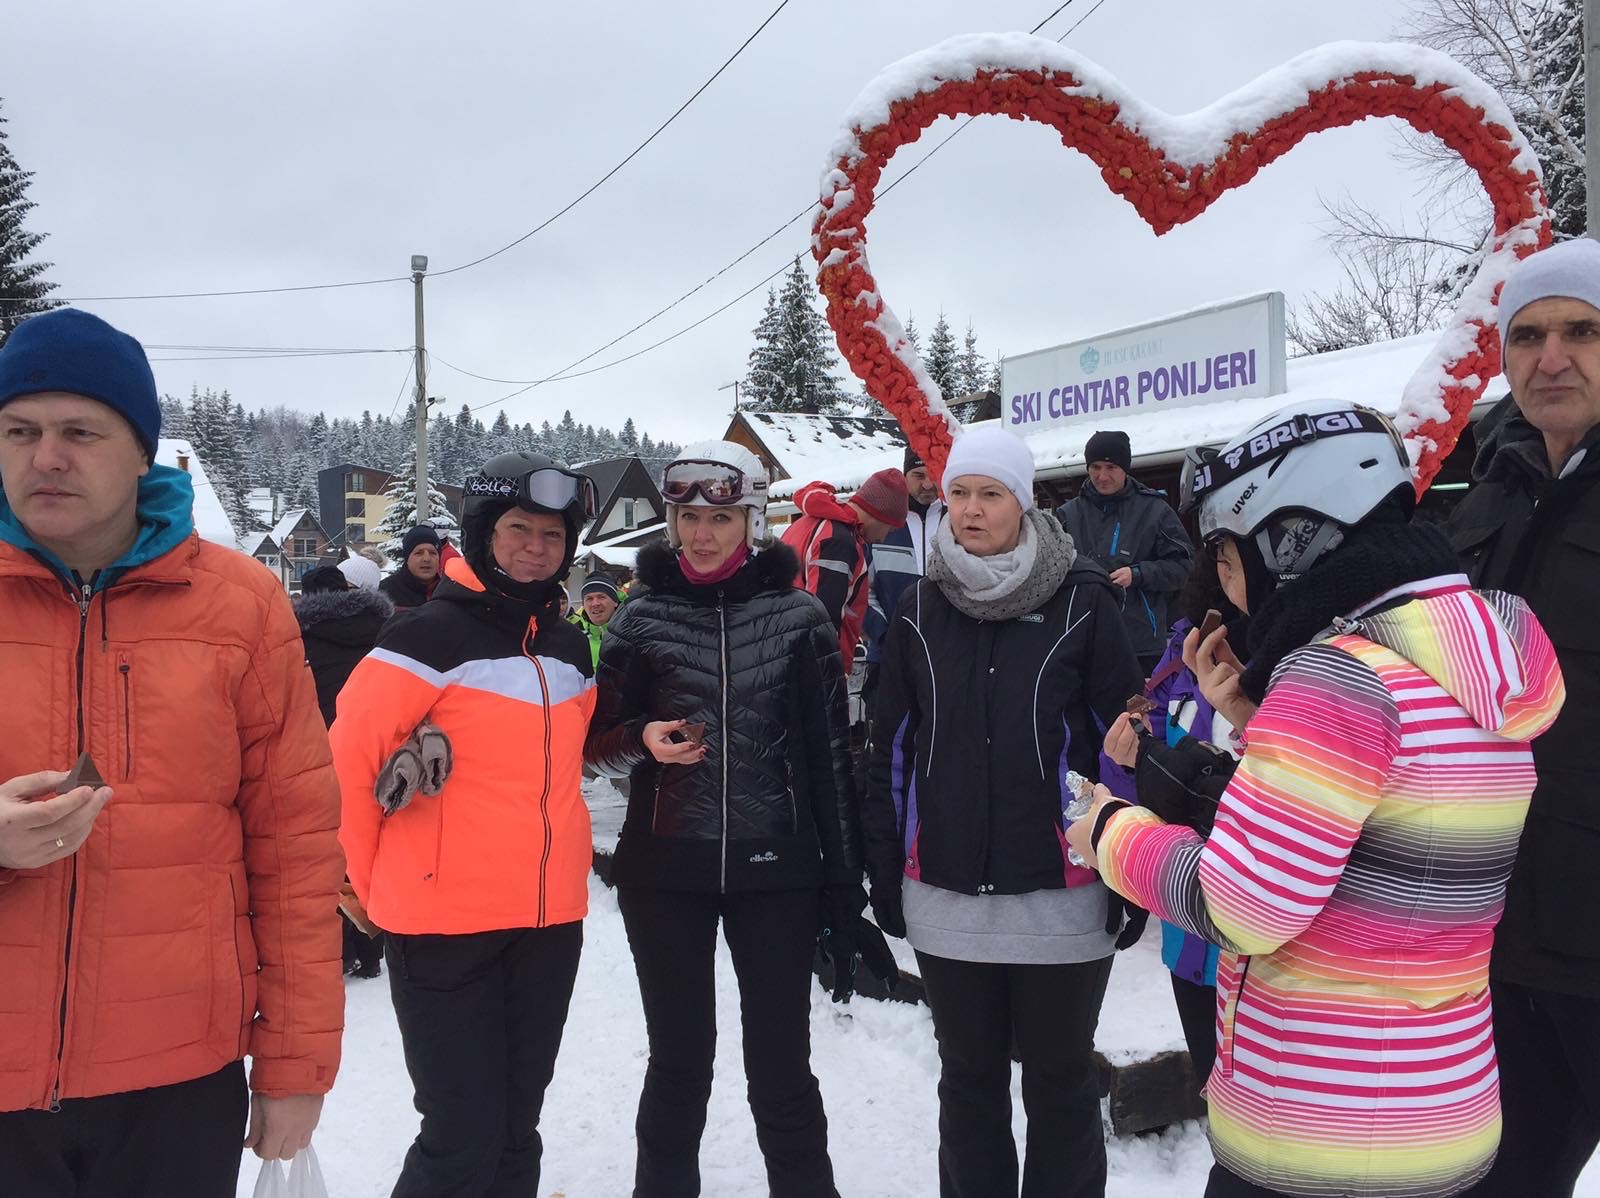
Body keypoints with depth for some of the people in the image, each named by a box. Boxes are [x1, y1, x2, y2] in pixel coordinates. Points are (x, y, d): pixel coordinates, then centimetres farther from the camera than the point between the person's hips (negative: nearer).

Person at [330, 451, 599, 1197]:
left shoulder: (571, 648, 10)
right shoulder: (433, 632, -11)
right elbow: (347, 755, -11)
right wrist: (375, 881, -2)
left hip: (551, 923, 6)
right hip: (445, 923, -6)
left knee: (516, 1128, 16)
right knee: (465, 1137, 0)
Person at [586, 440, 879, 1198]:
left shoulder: (799, 616, -1)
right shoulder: (642, 618, 1)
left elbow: (831, 756, 1)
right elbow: (598, 744, 9)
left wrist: (845, 887, -1)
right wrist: (645, 741, -14)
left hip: (776, 871, -1)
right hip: (664, 871, 1)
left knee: (781, 1066, 7)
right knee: (678, 1059, 11)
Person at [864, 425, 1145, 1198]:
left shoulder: (1082, 603, -6)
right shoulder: (920, 609, 3)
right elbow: (892, 752, 6)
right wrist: (885, 874, 5)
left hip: (1059, 898, -2)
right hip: (946, 899, 3)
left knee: (1059, 1083, 13)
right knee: (968, 1081, 17)